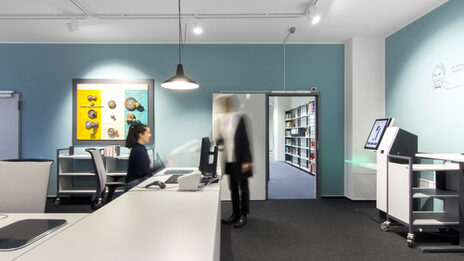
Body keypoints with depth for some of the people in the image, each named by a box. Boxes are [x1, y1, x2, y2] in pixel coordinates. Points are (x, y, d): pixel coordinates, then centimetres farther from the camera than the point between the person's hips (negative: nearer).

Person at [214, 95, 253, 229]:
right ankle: (235, 214, 27)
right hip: (229, 159, 6)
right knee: (233, 187, 15)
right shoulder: (221, 118, 7)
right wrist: (215, 141, -6)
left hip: (239, 160, -6)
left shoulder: (240, 117, -11)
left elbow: (245, 139, -13)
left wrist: (246, 161, -16)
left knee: (243, 187, 6)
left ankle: (243, 215, 18)